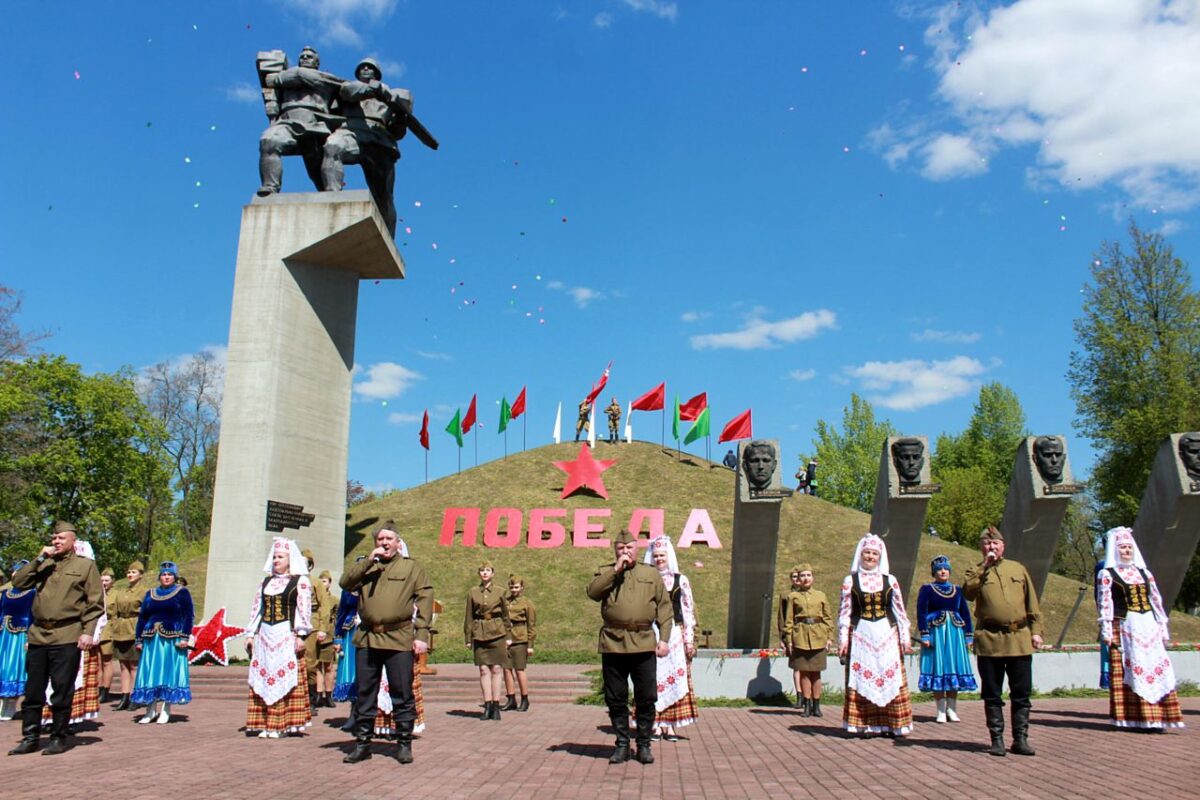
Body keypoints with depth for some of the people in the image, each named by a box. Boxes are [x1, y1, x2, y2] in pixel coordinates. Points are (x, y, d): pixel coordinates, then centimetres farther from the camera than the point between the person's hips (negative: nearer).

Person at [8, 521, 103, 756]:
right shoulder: (43, 564, 16)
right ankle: (30, 737, 18)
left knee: (62, 692, 1)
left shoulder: (86, 565, 3)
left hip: (67, 638, -4)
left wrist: (87, 632, -10)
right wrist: (39, 559, -3)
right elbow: (18, 583, 3)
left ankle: (58, 738, 11)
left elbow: (95, 604, -1)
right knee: (33, 690, 8)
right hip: (38, 635, 4)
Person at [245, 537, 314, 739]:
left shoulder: (300, 581, 0)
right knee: (263, 679, 3)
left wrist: (300, 635, -14)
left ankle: (282, 724, 0)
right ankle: (266, 724, 9)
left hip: (287, 636, -5)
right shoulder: (266, 582, 18)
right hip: (265, 636, 6)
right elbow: (256, 609, 18)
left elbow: (304, 610, -7)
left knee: (285, 679, -5)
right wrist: (251, 634, 11)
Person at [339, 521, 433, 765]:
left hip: (399, 639, -3)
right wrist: (369, 561, -6)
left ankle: (404, 743, 13)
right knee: (365, 694, 9)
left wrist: (422, 634, -9)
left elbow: (425, 598, 0)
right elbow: (345, 583, 2)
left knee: (402, 694, 1)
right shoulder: (366, 566, 18)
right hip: (367, 638, 3)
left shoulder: (411, 566, 7)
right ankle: (362, 744, 20)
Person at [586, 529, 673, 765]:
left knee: (646, 698, 4)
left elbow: (665, 608, 8)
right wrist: (615, 570, -10)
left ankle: (644, 744, 17)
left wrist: (664, 638, -2)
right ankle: (622, 744, 19)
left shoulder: (651, 574, 10)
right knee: (615, 698, 6)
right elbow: (592, 592, -9)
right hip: (613, 644, 0)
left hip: (644, 645, 0)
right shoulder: (605, 573, 11)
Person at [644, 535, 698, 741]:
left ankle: (669, 725, 5)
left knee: (674, 677, -1)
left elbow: (689, 611, 8)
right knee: (653, 678, -1)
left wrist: (690, 639, 3)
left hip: (675, 634, 1)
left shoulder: (680, 580, 8)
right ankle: (656, 725, 6)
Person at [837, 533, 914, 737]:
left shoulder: (890, 580, 8)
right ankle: (864, 724, 5)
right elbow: (844, 612, 3)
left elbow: (900, 611, 10)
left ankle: (891, 724, 7)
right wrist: (843, 640, -2)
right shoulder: (850, 581, 4)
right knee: (861, 680, -2)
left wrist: (905, 638, 6)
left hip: (887, 635, 1)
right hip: (861, 635, -1)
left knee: (890, 678, 0)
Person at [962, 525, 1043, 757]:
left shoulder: (1017, 569, 13)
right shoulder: (976, 572, 7)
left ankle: (1020, 739, 15)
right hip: (989, 640, -2)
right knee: (992, 694, 4)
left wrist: (1036, 631, 5)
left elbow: (1032, 603, 13)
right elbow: (968, 592, -15)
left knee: (1021, 693, 5)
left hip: (1019, 639, 2)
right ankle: (997, 740, 12)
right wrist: (984, 566, -12)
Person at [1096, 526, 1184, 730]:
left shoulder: (1144, 573, 16)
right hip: (1124, 628, -5)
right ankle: (1132, 717, 1)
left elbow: (1156, 600, 16)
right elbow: (1105, 604, -4)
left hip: (1149, 627, 5)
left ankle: (1154, 717, 3)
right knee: (1128, 671, -3)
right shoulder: (1107, 574, 1)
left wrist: (1163, 628, 12)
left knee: (1157, 668, -1)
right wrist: (1106, 630, -10)